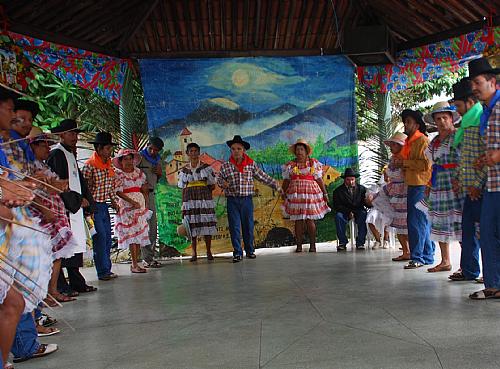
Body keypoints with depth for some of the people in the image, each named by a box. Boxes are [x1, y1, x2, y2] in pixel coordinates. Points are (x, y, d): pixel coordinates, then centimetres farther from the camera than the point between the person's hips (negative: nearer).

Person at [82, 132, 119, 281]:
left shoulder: (108, 164, 10)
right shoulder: (89, 165, -14)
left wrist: (114, 200, 14)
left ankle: (107, 269, 21)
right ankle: (103, 272, 2)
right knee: (100, 238, -6)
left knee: (108, 238, 11)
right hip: (94, 206, -8)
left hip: (104, 205, 8)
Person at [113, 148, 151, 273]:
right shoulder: (118, 174, -4)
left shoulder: (138, 172, 13)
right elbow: (118, 192, -12)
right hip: (127, 205, -6)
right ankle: (134, 265, -7)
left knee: (140, 234, 4)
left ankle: (135, 262, 10)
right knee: (132, 234, -9)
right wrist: (132, 202, -20)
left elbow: (144, 188, 17)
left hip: (140, 204, 6)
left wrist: (146, 202, 4)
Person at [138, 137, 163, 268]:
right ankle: (147, 259, -7)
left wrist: (159, 172, 4)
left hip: (151, 193, 8)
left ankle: (150, 256, 18)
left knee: (153, 227, 9)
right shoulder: (139, 157, -7)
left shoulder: (157, 159, 15)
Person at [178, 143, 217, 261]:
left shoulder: (206, 168, 5)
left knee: (206, 224, -2)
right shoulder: (184, 171, 10)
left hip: (205, 199, -1)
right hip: (189, 200, 1)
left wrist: (202, 191, -6)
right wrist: (183, 205, 4)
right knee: (192, 226, 0)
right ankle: (194, 253, 7)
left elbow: (213, 186, 5)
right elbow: (183, 189, 9)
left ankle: (208, 252, 7)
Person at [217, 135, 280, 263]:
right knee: (234, 227, 0)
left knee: (248, 226, 7)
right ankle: (237, 253, 8)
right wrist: (222, 183, -13)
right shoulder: (225, 166, 2)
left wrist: (276, 186, 9)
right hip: (232, 200, 0)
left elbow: (263, 177, 8)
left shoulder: (251, 164, 3)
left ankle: (250, 250, 22)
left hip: (247, 199, 1)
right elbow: (219, 179, 10)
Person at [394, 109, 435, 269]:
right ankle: (427, 256, 20)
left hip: (420, 185, -10)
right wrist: (399, 163, 11)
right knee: (424, 221, 13)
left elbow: (425, 164, -20)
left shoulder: (422, 140, -9)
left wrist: (404, 163, -15)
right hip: (413, 184, 10)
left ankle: (417, 257, -7)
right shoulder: (409, 141, 20)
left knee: (416, 221, -11)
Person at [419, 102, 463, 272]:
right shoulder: (434, 141, 17)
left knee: (459, 223, -8)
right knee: (439, 223, 8)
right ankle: (445, 261, 18)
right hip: (438, 187, 7)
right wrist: (428, 186, 17)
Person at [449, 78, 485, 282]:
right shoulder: (468, 123, 17)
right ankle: (468, 270, 23)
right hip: (470, 187, 10)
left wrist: (478, 184, -20)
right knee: (468, 228, 13)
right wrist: (458, 177, 17)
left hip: (480, 189, -10)